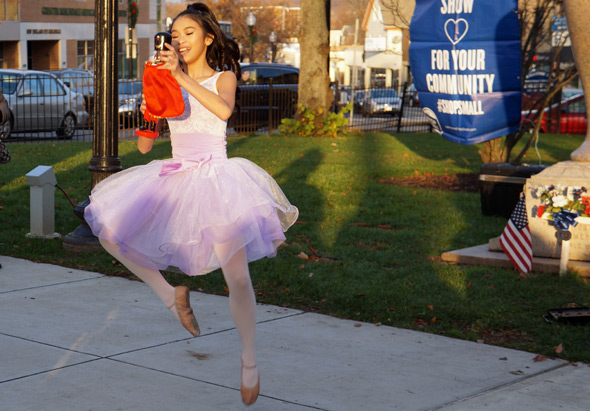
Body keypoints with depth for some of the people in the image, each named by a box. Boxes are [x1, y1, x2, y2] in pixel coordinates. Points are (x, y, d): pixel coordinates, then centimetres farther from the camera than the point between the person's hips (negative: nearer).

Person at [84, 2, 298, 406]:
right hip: (174, 177, 5)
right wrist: (148, 110, -11)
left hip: (216, 177, -5)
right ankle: (172, 295, 10)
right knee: (110, 230, -6)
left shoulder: (223, 78, 2)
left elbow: (224, 110, -24)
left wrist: (182, 77, -27)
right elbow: (144, 146, 8)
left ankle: (249, 360, 7)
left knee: (237, 278, -12)